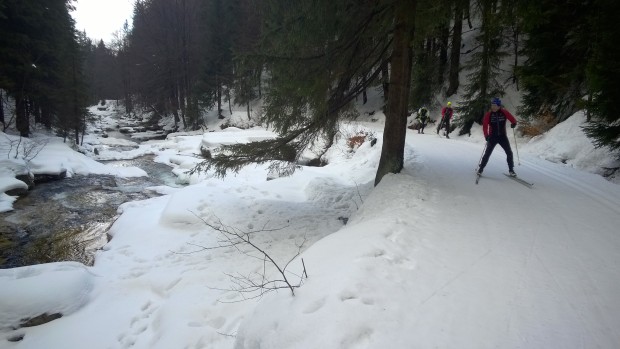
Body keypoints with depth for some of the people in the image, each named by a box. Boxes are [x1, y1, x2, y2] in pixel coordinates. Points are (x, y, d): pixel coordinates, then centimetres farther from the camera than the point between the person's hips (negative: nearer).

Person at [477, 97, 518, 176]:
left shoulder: (504, 112, -6)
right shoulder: (488, 114, -9)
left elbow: (512, 119, 2)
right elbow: (485, 125, -12)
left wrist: (513, 123, -20)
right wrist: (486, 135, -24)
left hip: (503, 136, 2)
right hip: (492, 137, -1)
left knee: (509, 153, 0)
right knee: (487, 153, -2)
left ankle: (511, 170, 14)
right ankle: (481, 168, 10)